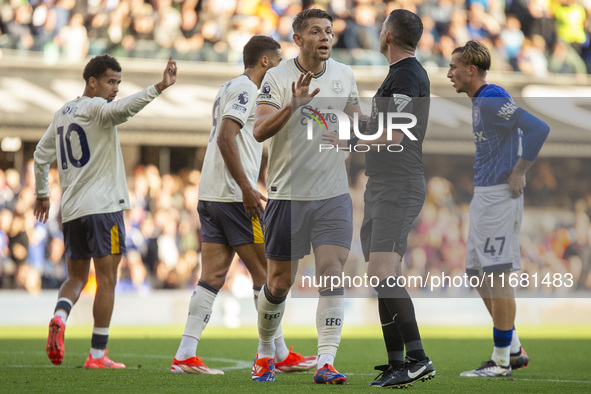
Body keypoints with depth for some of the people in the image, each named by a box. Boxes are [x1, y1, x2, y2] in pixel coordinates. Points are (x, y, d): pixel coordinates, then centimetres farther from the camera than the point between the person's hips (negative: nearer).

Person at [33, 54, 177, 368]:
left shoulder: (62, 113, 16)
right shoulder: (95, 108, -6)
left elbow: (41, 155, 21)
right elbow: (123, 108, -29)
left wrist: (42, 194, 32)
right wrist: (160, 87, -39)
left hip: (71, 210, 7)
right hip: (103, 205, -7)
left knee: (76, 277, 17)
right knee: (106, 279, -1)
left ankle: (59, 318, -14)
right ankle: (97, 355, -4)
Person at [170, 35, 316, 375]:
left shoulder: (232, 89, 22)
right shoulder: (244, 89, -8)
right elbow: (225, 138, -20)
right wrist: (246, 187, -22)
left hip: (211, 195, 9)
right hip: (234, 196, -9)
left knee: (213, 276, 4)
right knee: (265, 273, -2)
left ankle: (185, 355, -2)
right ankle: (281, 356, 4)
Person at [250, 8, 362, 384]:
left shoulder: (345, 76, 6)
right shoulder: (278, 77, -7)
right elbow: (260, 131, -17)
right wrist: (293, 104, -30)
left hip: (334, 194, 2)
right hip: (288, 193, -2)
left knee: (332, 275, -11)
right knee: (279, 282, 6)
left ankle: (326, 363, -12)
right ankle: (265, 351, 29)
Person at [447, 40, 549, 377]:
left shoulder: (492, 100, -16)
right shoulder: (479, 101, 15)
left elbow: (539, 129, -26)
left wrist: (519, 173, -20)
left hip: (499, 196, -11)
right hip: (484, 194, 11)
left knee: (497, 275, -7)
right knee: (479, 273, 14)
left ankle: (502, 361, -2)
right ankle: (514, 350, 21)